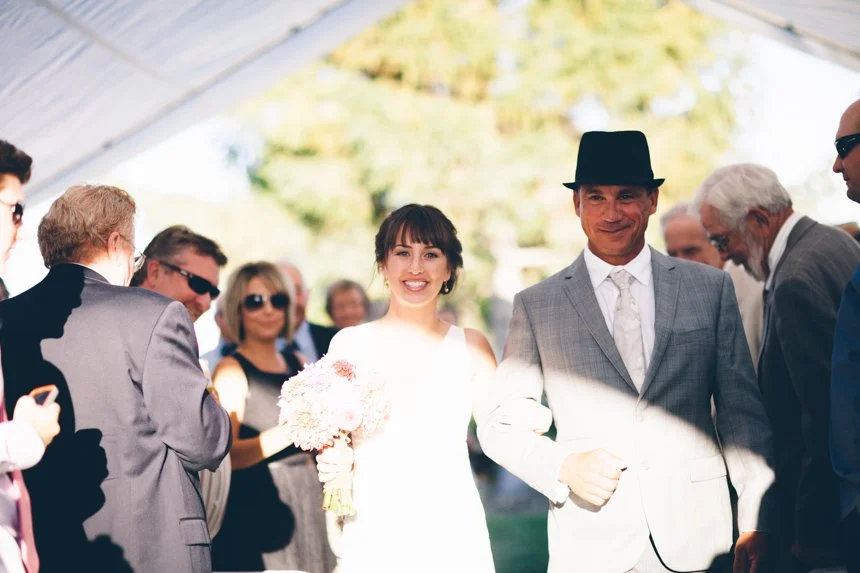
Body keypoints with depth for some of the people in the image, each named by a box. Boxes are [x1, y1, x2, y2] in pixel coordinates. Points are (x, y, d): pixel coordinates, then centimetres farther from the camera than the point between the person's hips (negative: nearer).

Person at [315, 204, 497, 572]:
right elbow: (332, 447, 8)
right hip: (372, 532, 0)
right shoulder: (349, 345, 3)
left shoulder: (470, 346, 3)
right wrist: (335, 462, -12)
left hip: (451, 531, 0)